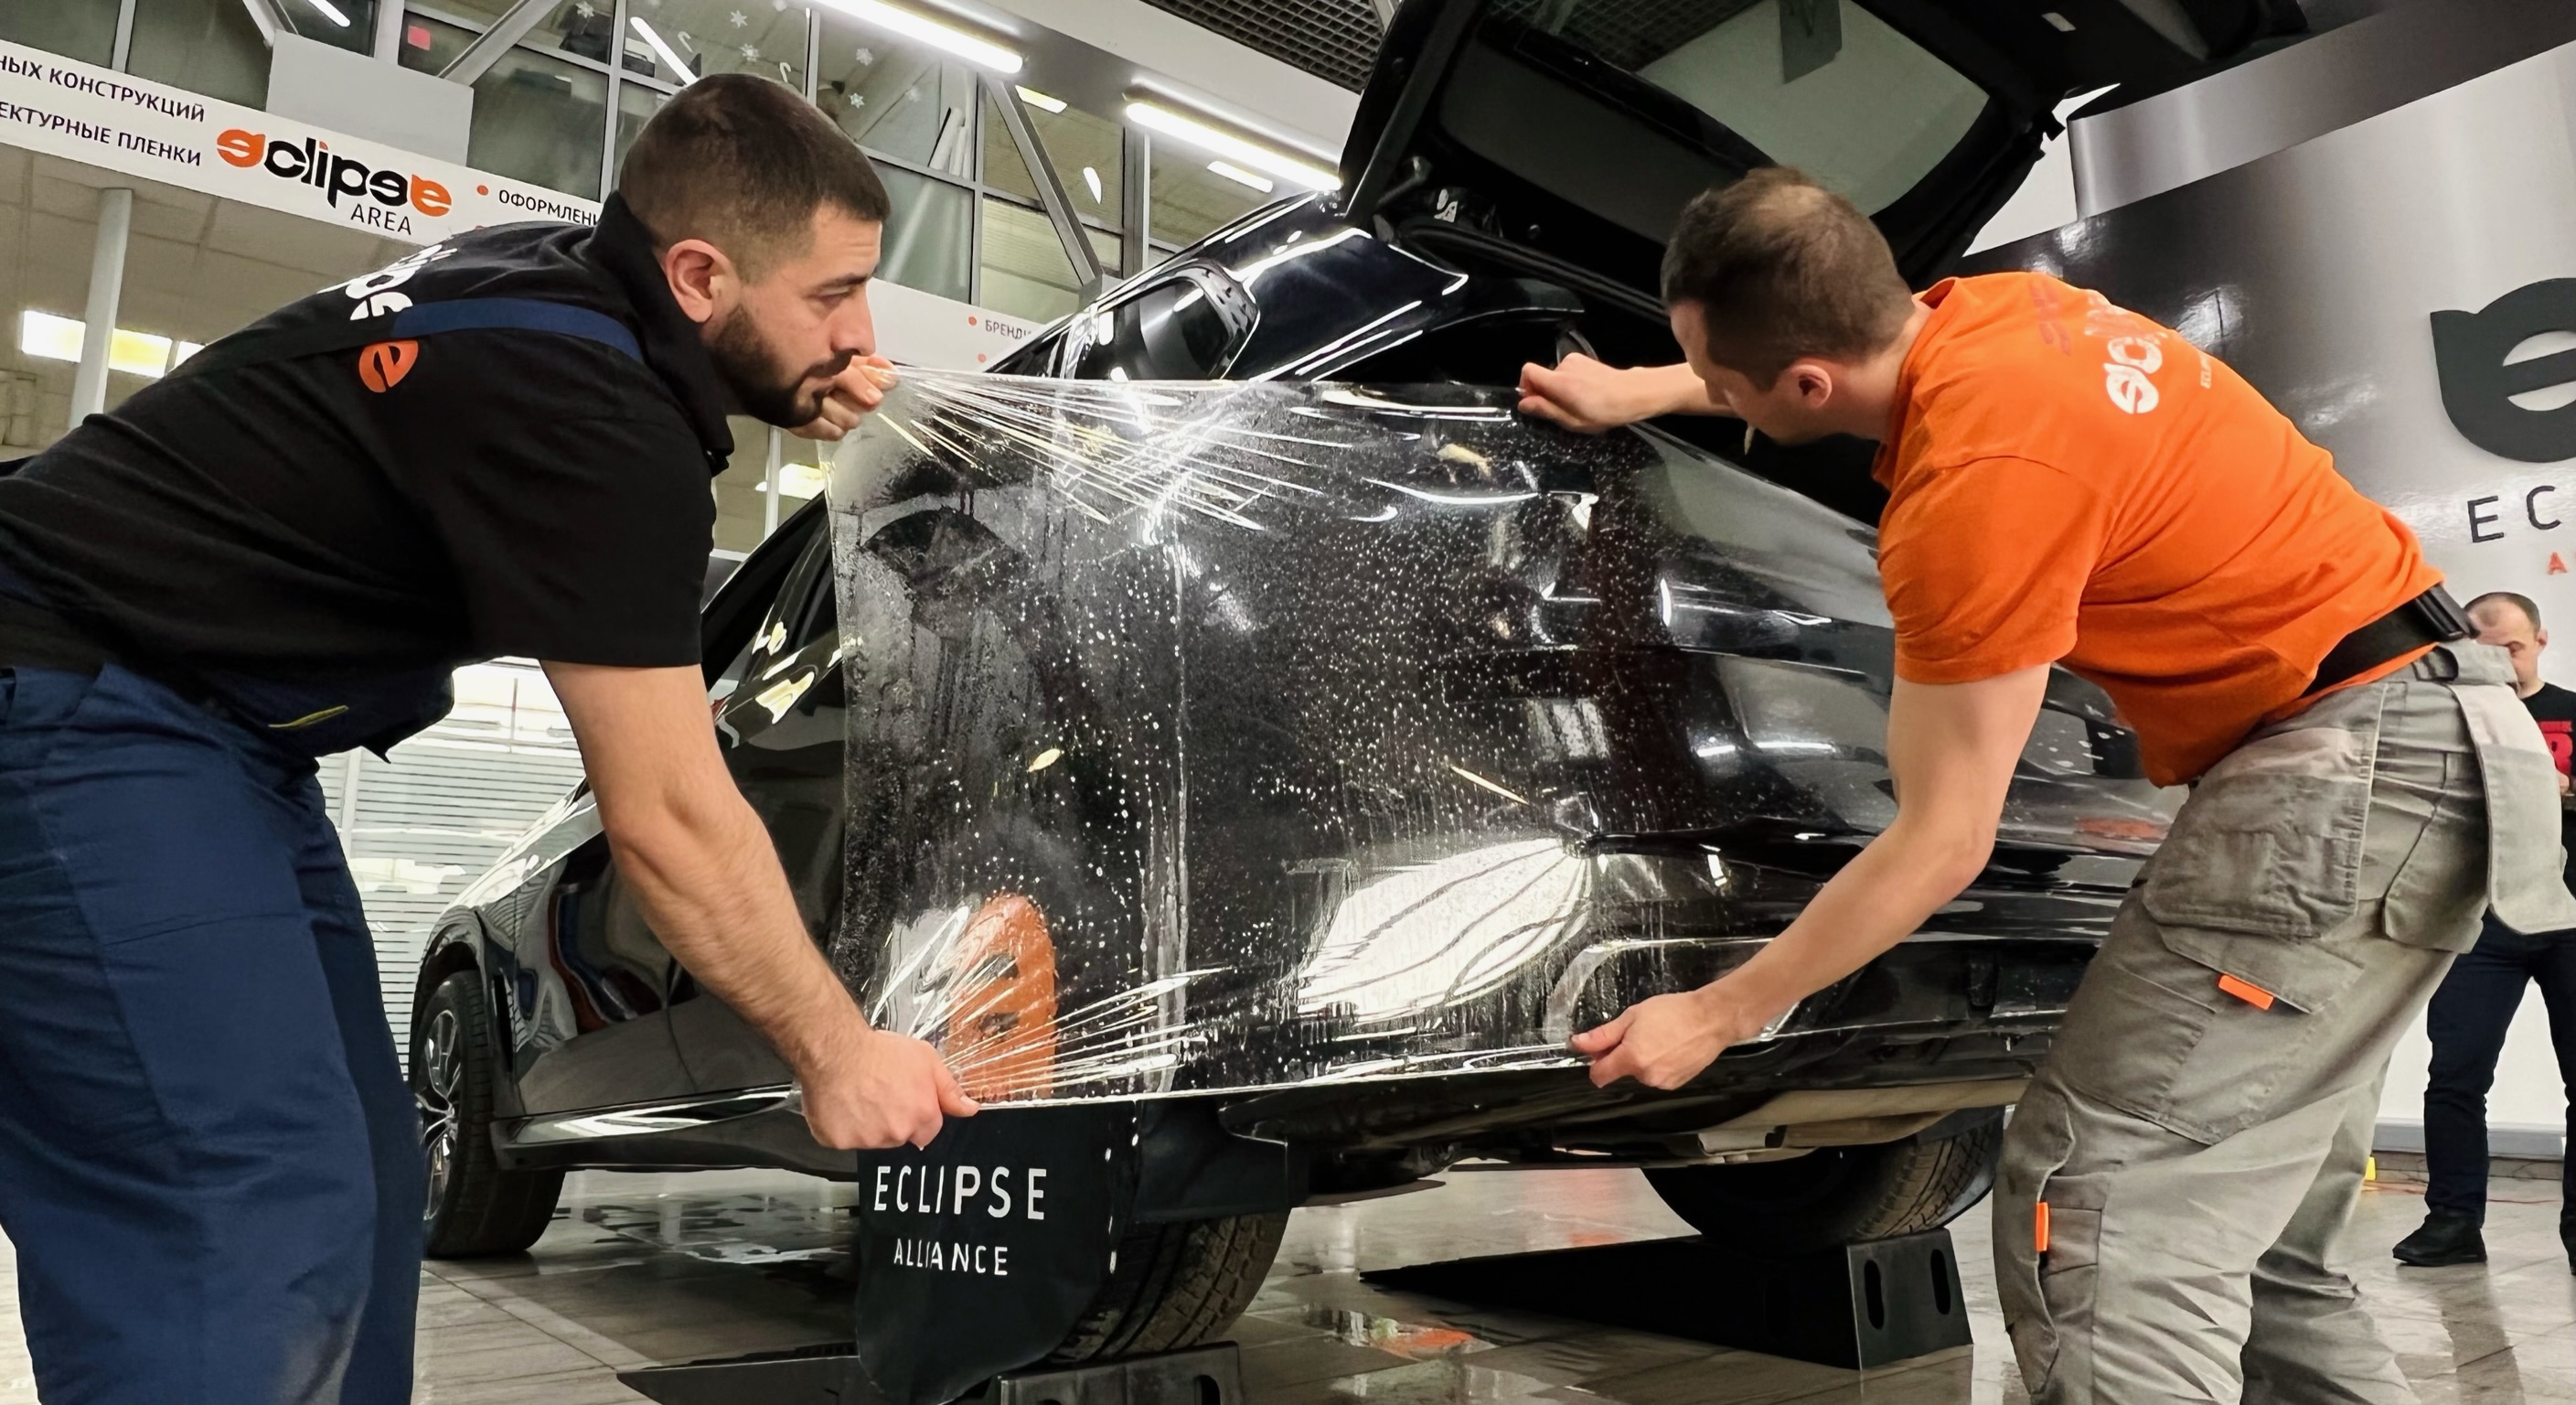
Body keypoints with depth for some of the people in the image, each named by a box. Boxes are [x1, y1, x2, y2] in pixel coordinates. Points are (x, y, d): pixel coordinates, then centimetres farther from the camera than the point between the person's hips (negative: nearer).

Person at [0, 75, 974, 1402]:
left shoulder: (563, 281, 2)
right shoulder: (587, 410, -23)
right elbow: (670, 820, -21)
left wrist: (795, 406, 4)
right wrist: (838, 1051, -10)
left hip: (203, 726, 10)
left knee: (349, 1191, 8)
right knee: (251, 1247, -17)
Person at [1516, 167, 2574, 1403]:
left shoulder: (1976, 481, -25)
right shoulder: (1983, 310, 1)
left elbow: (1942, 844, -18)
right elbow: (1825, 349, 28)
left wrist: (1716, 1013, -10)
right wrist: (1635, 394, 32)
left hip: (2346, 764, -10)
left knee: (2103, 1225, -12)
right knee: (2255, 1231, 15)